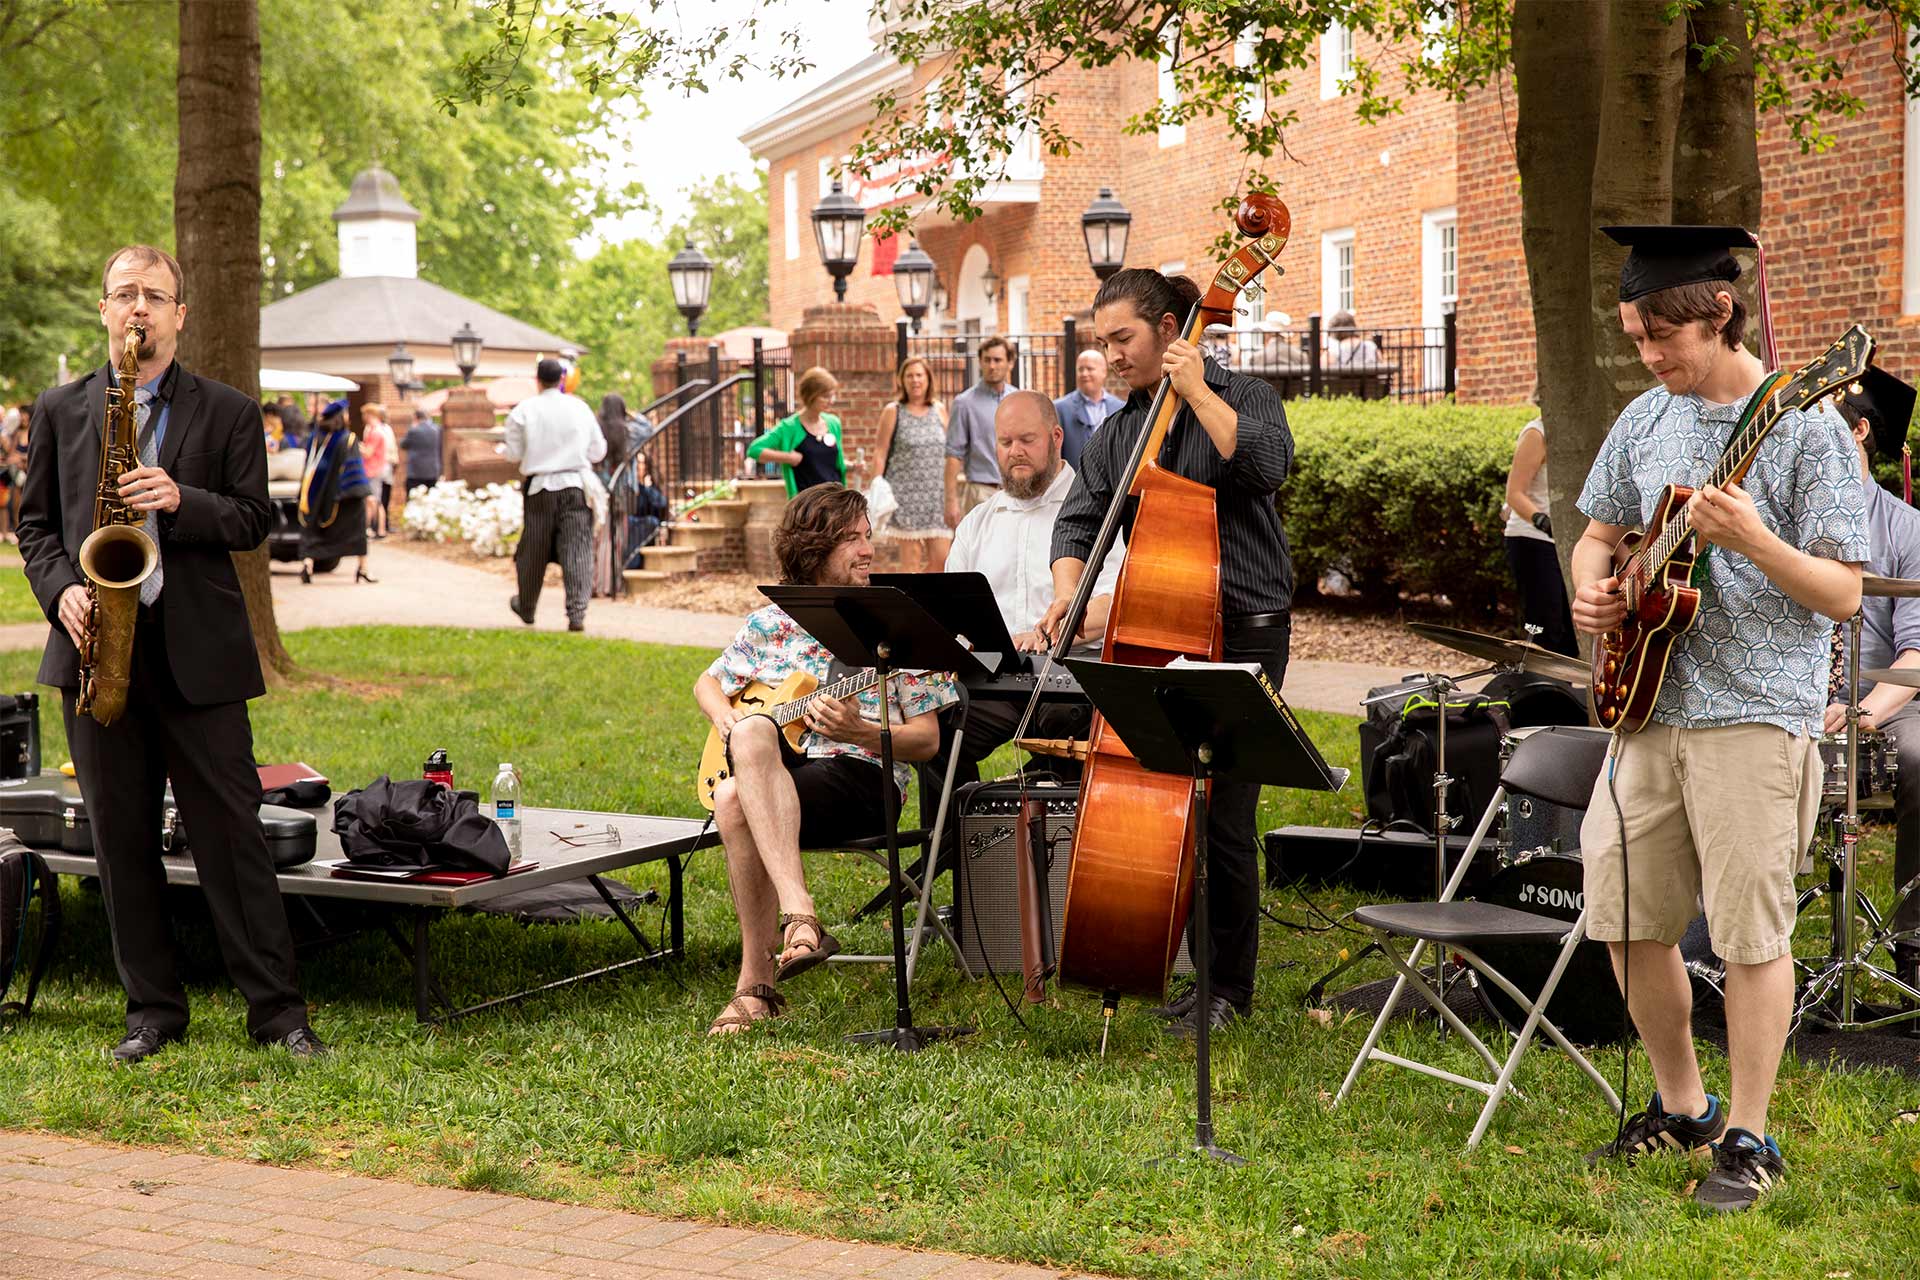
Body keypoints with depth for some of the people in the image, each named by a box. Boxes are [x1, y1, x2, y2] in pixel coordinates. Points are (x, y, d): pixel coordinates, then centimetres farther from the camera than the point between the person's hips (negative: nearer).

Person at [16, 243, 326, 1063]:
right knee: (121, 837, 6)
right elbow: (35, 522, 12)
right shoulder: (60, 411, 11)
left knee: (230, 830, -1)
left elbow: (253, 520, 1)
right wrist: (60, 590, -6)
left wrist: (180, 500, -17)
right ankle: (152, 1010, 17)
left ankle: (277, 1010, 4)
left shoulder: (227, 412, 5)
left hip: (197, 652, -2)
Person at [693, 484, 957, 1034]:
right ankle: (798, 913, -46)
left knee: (735, 799, -34)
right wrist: (729, 721, 4)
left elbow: (927, 740, 4)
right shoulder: (771, 623, 15)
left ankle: (757, 983, -33)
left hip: (860, 775, -3)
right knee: (753, 734, -36)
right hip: (771, 777, 3)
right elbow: (708, 683, 28)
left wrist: (858, 731, -15)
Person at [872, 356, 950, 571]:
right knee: (912, 558, -4)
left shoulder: (940, 410, 10)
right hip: (905, 494, -3)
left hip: (936, 494, 3)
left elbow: (948, 454, 14)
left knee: (941, 558, -4)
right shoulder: (893, 412, 1)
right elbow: (880, 453, 0)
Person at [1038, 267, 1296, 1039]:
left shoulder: (1241, 396, 0)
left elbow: (1267, 464, -19)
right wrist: (1068, 587, -11)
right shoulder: (1117, 434, 15)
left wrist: (1196, 390, -15)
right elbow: (1079, 520, 8)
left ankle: (1229, 987, 6)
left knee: (1223, 815, -6)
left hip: (1242, 632, -5)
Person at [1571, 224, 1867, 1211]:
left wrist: (1752, 542, -27)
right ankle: (1680, 1106, 27)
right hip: (1649, 705, 6)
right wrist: (1592, 589, 0)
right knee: (1624, 917, 9)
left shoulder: (1803, 426, -9)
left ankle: (1746, 1139, 13)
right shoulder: (1645, 422, 9)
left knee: (1750, 934, -1)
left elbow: (1844, 594, -11)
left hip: (1756, 714, -6)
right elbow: (1598, 534, 22)